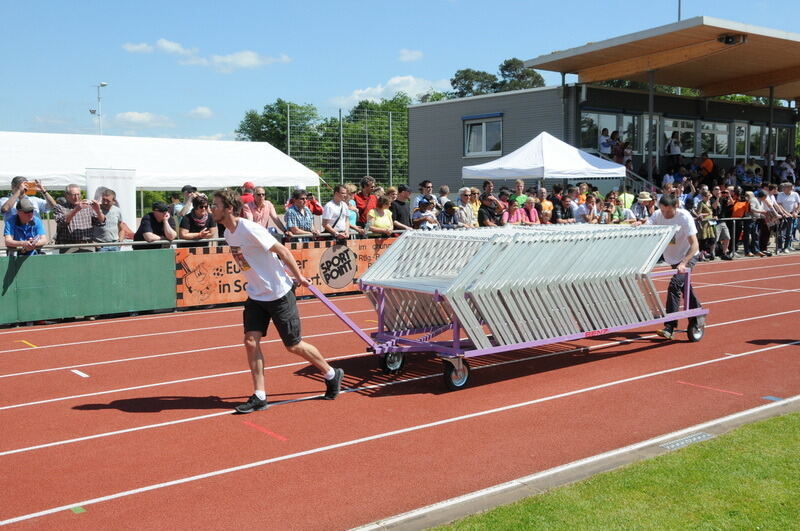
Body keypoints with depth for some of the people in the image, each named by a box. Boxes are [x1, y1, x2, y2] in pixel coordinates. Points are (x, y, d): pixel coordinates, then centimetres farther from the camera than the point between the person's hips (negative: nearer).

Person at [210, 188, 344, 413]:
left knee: (293, 345, 3)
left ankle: (332, 375, 24)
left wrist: (299, 277, -14)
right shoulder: (228, 234, 4)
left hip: (279, 294, -7)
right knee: (251, 341, -4)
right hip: (255, 296, 8)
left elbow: (281, 250, -19)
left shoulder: (250, 229, -23)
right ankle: (259, 396, 5)